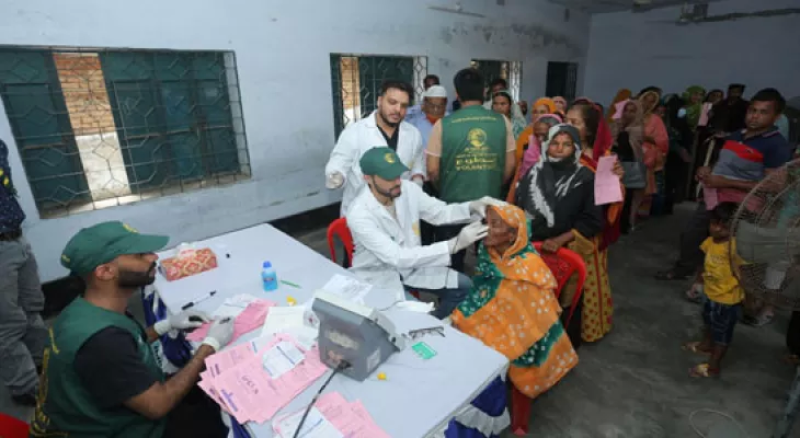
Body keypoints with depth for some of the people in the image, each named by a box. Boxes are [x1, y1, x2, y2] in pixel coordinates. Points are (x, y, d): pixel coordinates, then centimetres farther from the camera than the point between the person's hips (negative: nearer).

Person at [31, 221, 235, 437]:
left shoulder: (86, 310, -7)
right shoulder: (101, 339, -36)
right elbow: (158, 405, -27)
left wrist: (166, 325, 2)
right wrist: (211, 344, -19)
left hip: (111, 416, 8)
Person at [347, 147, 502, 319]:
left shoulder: (408, 189, -12)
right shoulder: (359, 215, -28)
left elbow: (439, 213, 1)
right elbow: (398, 257, -34)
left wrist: (472, 206, -21)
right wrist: (455, 244, -39)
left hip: (410, 264, 6)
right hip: (378, 274, -6)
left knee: (463, 286, -1)